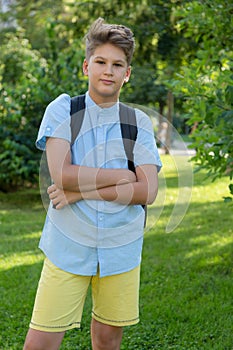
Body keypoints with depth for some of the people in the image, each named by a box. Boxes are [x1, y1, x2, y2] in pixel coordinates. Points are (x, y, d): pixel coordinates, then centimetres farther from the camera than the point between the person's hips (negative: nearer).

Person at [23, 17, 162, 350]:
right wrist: (124, 176, -10)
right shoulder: (62, 109, 0)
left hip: (121, 248, 2)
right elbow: (61, 174, -14)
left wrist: (80, 192, -13)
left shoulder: (139, 122, 4)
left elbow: (148, 191, -7)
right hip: (68, 246, -2)